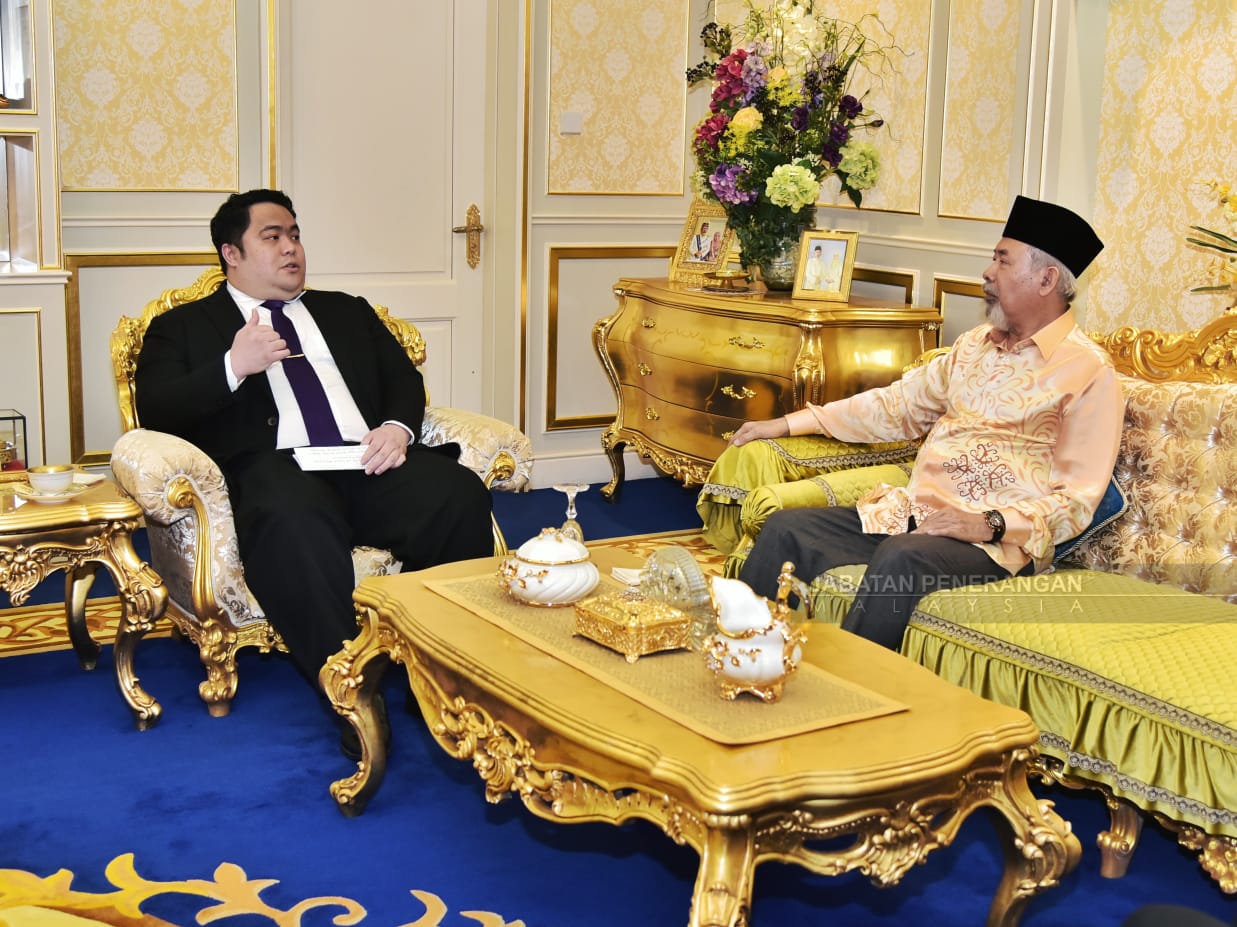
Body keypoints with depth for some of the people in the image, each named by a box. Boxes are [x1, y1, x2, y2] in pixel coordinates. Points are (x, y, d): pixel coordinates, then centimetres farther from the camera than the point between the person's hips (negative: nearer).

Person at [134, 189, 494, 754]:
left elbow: (405, 380, 23)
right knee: (292, 520, -41)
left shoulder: (348, 312, 32)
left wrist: (397, 427, 0)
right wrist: (233, 367, -8)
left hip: (369, 465, 4)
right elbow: (155, 413, 7)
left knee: (460, 493, -29)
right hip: (273, 469, -3)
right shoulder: (183, 327, 21)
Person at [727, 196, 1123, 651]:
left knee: (901, 558, -37)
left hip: (996, 540, -7)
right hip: (907, 512, 7)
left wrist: (990, 524, -24)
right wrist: (789, 423, 17)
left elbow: (1076, 500, -10)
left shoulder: (1090, 373, -5)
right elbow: (896, 405, 23)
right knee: (785, 529, -9)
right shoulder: (975, 345, 18)